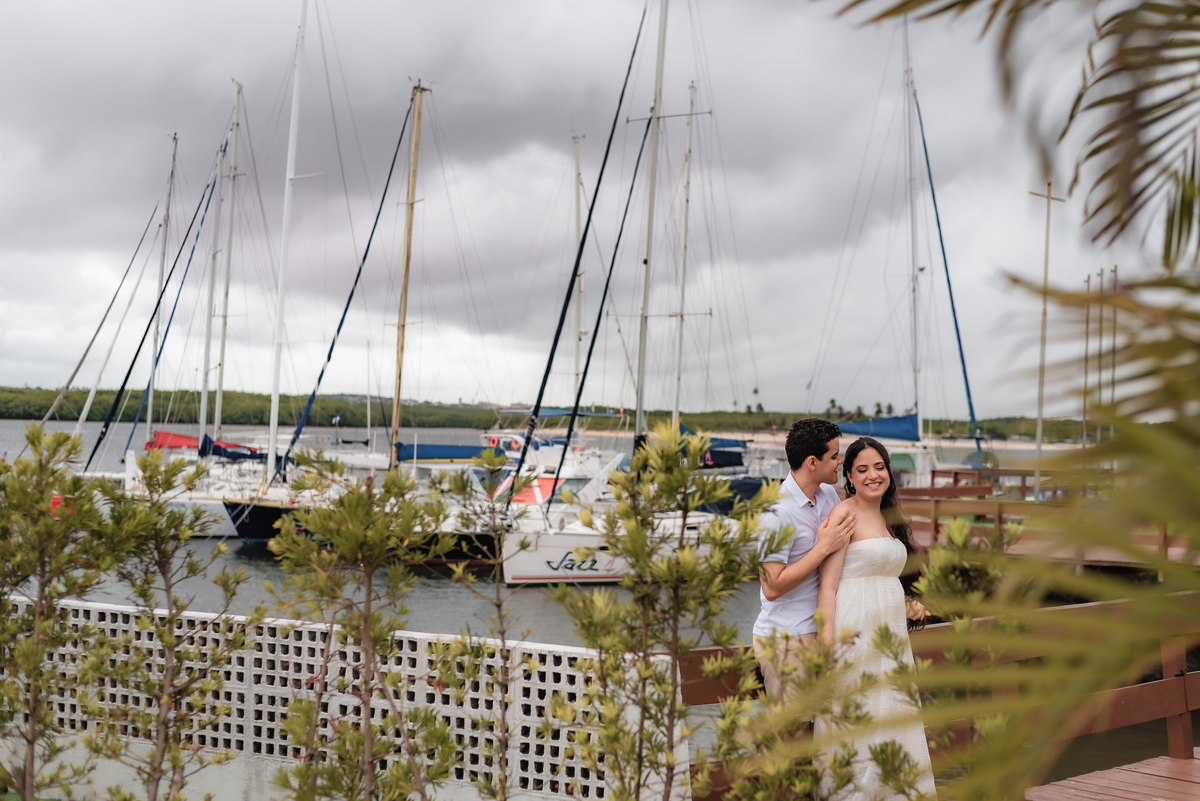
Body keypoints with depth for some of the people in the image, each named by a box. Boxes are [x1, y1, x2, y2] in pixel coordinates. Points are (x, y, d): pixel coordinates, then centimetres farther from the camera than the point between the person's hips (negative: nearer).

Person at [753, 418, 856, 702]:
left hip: (819, 632, 8)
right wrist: (824, 547, -20)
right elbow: (772, 587, -22)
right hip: (785, 639, -8)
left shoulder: (829, 494, 9)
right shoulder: (777, 512, -18)